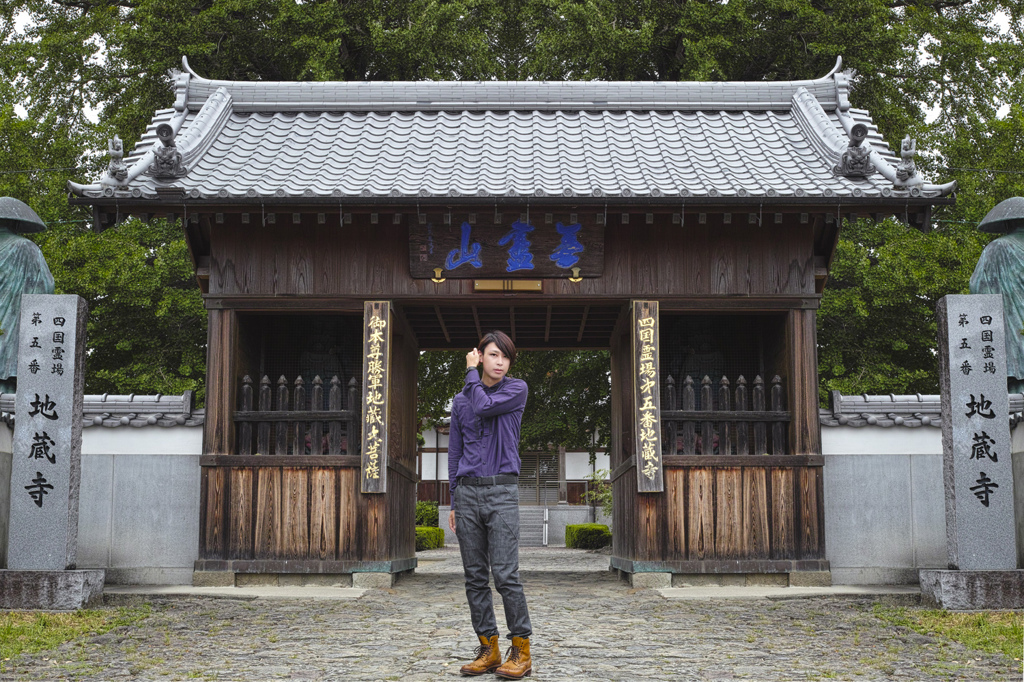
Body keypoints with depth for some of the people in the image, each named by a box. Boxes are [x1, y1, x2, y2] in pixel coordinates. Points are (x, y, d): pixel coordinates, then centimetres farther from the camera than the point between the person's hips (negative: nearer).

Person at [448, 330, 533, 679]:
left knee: (505, 574, -10)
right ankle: (488, 650, 11)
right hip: (468, 493, 4)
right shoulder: (460, 402, 12)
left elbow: (484, 407, -15)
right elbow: (455, 454, 16)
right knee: (475, 576, 4)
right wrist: (454, 503, 12)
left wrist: (471, 373, 1)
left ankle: (521, 651, -2)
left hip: (502, 493, -4)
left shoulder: (517, 389, 2)